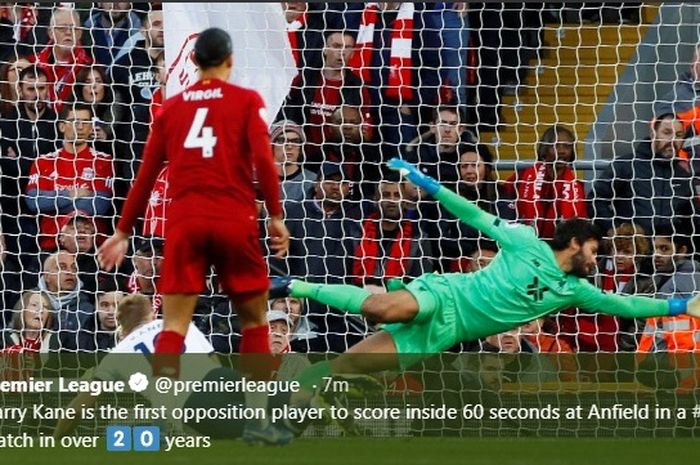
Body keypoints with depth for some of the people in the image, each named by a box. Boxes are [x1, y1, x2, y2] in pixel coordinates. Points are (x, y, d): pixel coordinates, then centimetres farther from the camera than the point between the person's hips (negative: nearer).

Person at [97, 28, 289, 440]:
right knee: (254, 320, 12)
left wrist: (124, 231, 20)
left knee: (174, 326, -1)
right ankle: (258, 419, 6)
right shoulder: (246, 100, 5)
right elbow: (262, 158, -7)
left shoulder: (171, 107, 14)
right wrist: (276, 215, -3)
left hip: (185, 221, 2)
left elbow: (146, 174, 14)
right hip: (235, 220, -2)